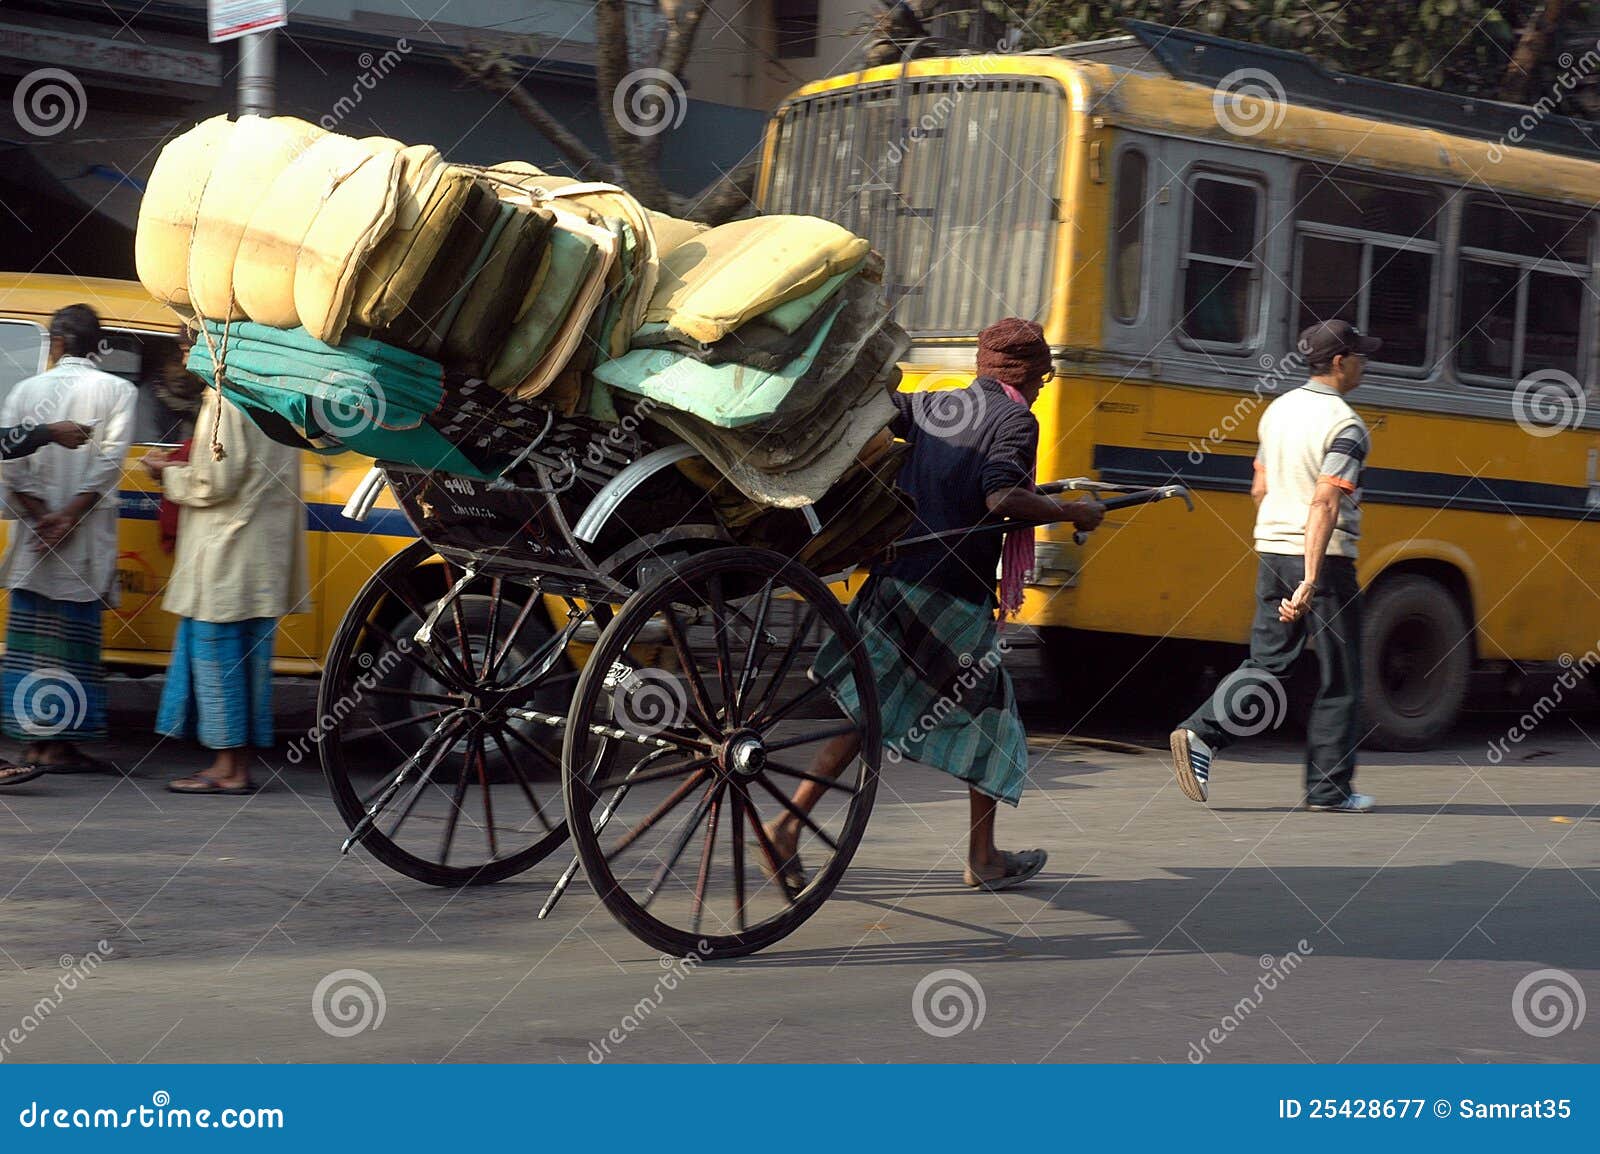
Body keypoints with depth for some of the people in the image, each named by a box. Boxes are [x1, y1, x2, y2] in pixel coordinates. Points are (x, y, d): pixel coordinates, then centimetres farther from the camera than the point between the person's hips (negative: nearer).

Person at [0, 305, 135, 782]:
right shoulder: (115, 391, -1)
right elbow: (109, 460, -12)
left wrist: (40, 515, -4)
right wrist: (70, 516, -12)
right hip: (86, 542, -2)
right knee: (74, 637, 0)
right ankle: (60, 743, -3)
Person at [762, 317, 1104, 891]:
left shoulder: (932, 407, 12)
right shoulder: (1016, 422, -6)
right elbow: (1001, 497, -20)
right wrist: (1071, 512, -9)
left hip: (893, 579, 6)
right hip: (955, 597, -6)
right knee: (988, 713, 11)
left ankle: (788, 824, 2)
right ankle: (984, 858, 20)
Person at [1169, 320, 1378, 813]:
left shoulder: (1279, 409, 9)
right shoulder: (1345, 426, -14)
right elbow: (1325, 504, -24)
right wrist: (1310, 583, -28)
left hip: (1272, 550, 7)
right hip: (1324, 556, -7)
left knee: (1266, 660, 10)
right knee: (1340, 678, 5)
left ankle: (1201, 734, -11)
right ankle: (1328, 788, 10)